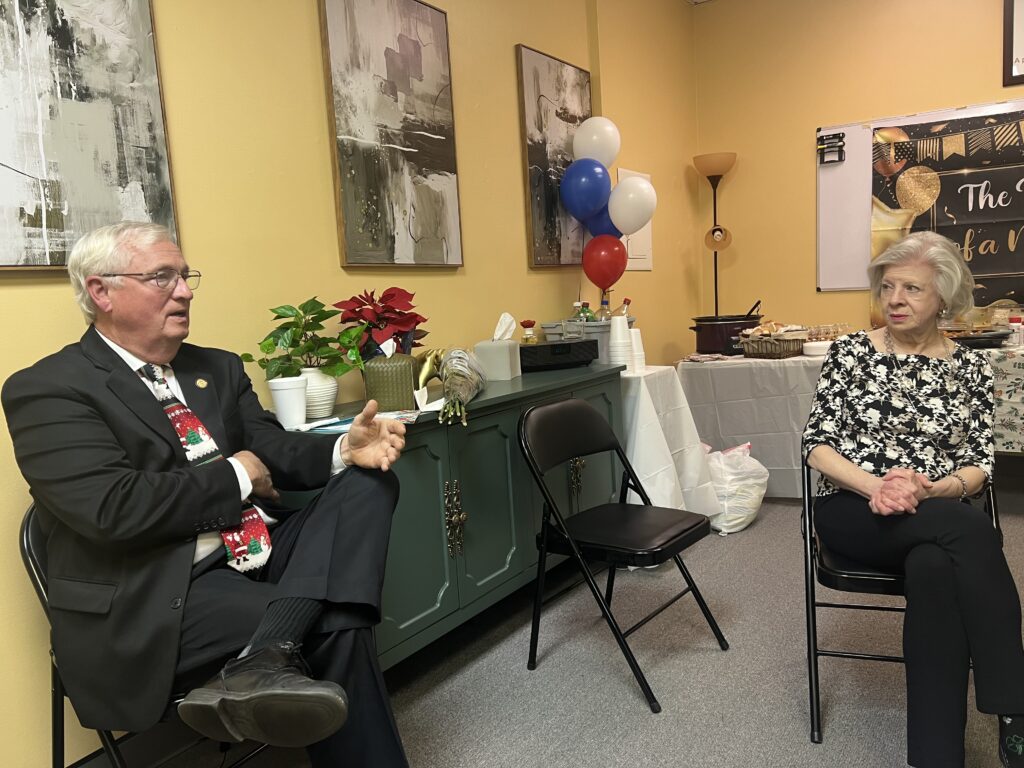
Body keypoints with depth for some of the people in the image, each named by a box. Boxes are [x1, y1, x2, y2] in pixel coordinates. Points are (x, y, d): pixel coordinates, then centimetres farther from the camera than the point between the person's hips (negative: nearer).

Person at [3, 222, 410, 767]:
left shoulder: (218, 368, 16)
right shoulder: (47, 390, -7)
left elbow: (270, 450, 6)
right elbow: (114, 508, -20)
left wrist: (345, 450, -15)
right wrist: (235, 476, -9)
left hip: (262, 555, 8)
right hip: (157, 600, -8)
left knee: (368, 480, -18)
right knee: (336, 625, -26)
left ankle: (269, 657, -32)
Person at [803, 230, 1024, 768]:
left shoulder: (970, 368, 9)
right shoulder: (850, 351, 4)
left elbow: (980, 465, 4)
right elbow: (817, 445, -1)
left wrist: (926, 489, -19)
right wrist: (876, 486, -19)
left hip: (939, 516, 2)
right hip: (853, 511, -1)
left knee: (935, 570, -36)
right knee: (972, 530, -32)